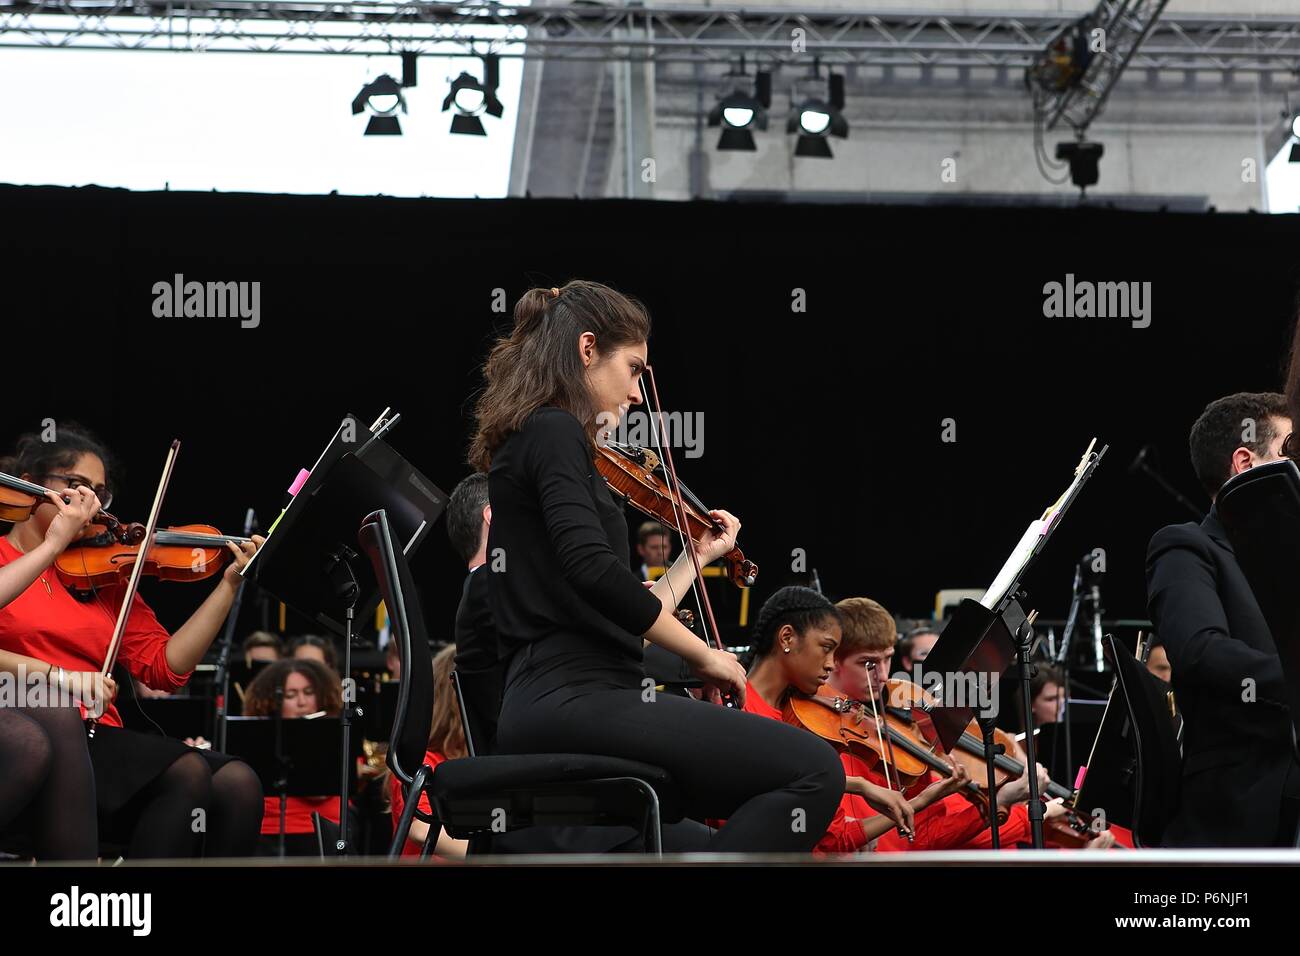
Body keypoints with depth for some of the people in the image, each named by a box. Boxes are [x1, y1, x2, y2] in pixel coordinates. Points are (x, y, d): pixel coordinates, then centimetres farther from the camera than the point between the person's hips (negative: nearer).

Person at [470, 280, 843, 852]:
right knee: (813, 771, -16)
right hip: (576, 701, -10)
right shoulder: (554, 432, -5)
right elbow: (592, 569, -22)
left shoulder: (523, 444, 23)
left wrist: (697, 558, 34)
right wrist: (702, 654, -13)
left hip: (539, 709, 10)